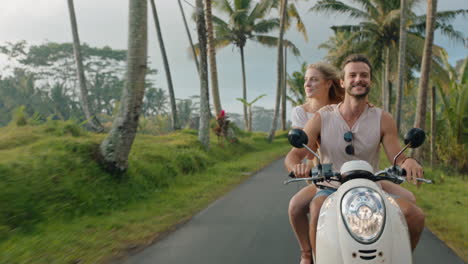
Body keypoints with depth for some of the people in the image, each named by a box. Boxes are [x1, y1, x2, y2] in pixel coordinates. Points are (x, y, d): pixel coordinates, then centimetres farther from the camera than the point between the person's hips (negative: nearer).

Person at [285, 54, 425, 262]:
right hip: (331, 188, -2)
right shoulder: (322, 118, -5)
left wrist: (407, 162, -31)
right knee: (318, 211, -36)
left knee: (414, 214, -20)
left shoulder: (383, 119, -1)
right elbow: (292, 156, -7)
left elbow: (398, 159, -5)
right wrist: (297, 166, -32)